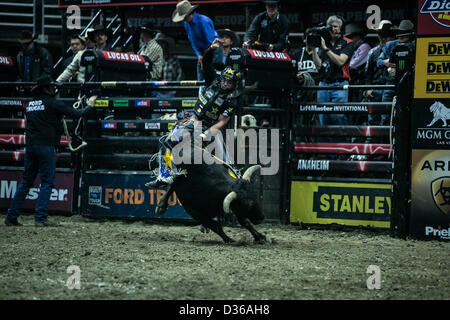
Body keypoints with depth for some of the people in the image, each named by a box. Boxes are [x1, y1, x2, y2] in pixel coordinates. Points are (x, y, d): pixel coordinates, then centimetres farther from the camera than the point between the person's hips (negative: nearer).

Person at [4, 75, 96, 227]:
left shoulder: (30, 104, 12)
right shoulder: (51, 103, -7)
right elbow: (75, 114, -7)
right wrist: (89, 106, 11)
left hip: (30, 146, 6)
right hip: (46, 146, -6)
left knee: (26, 181, 12)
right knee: (46, 182, 0)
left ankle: (11, 216, 10)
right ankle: (40, 218, -6)